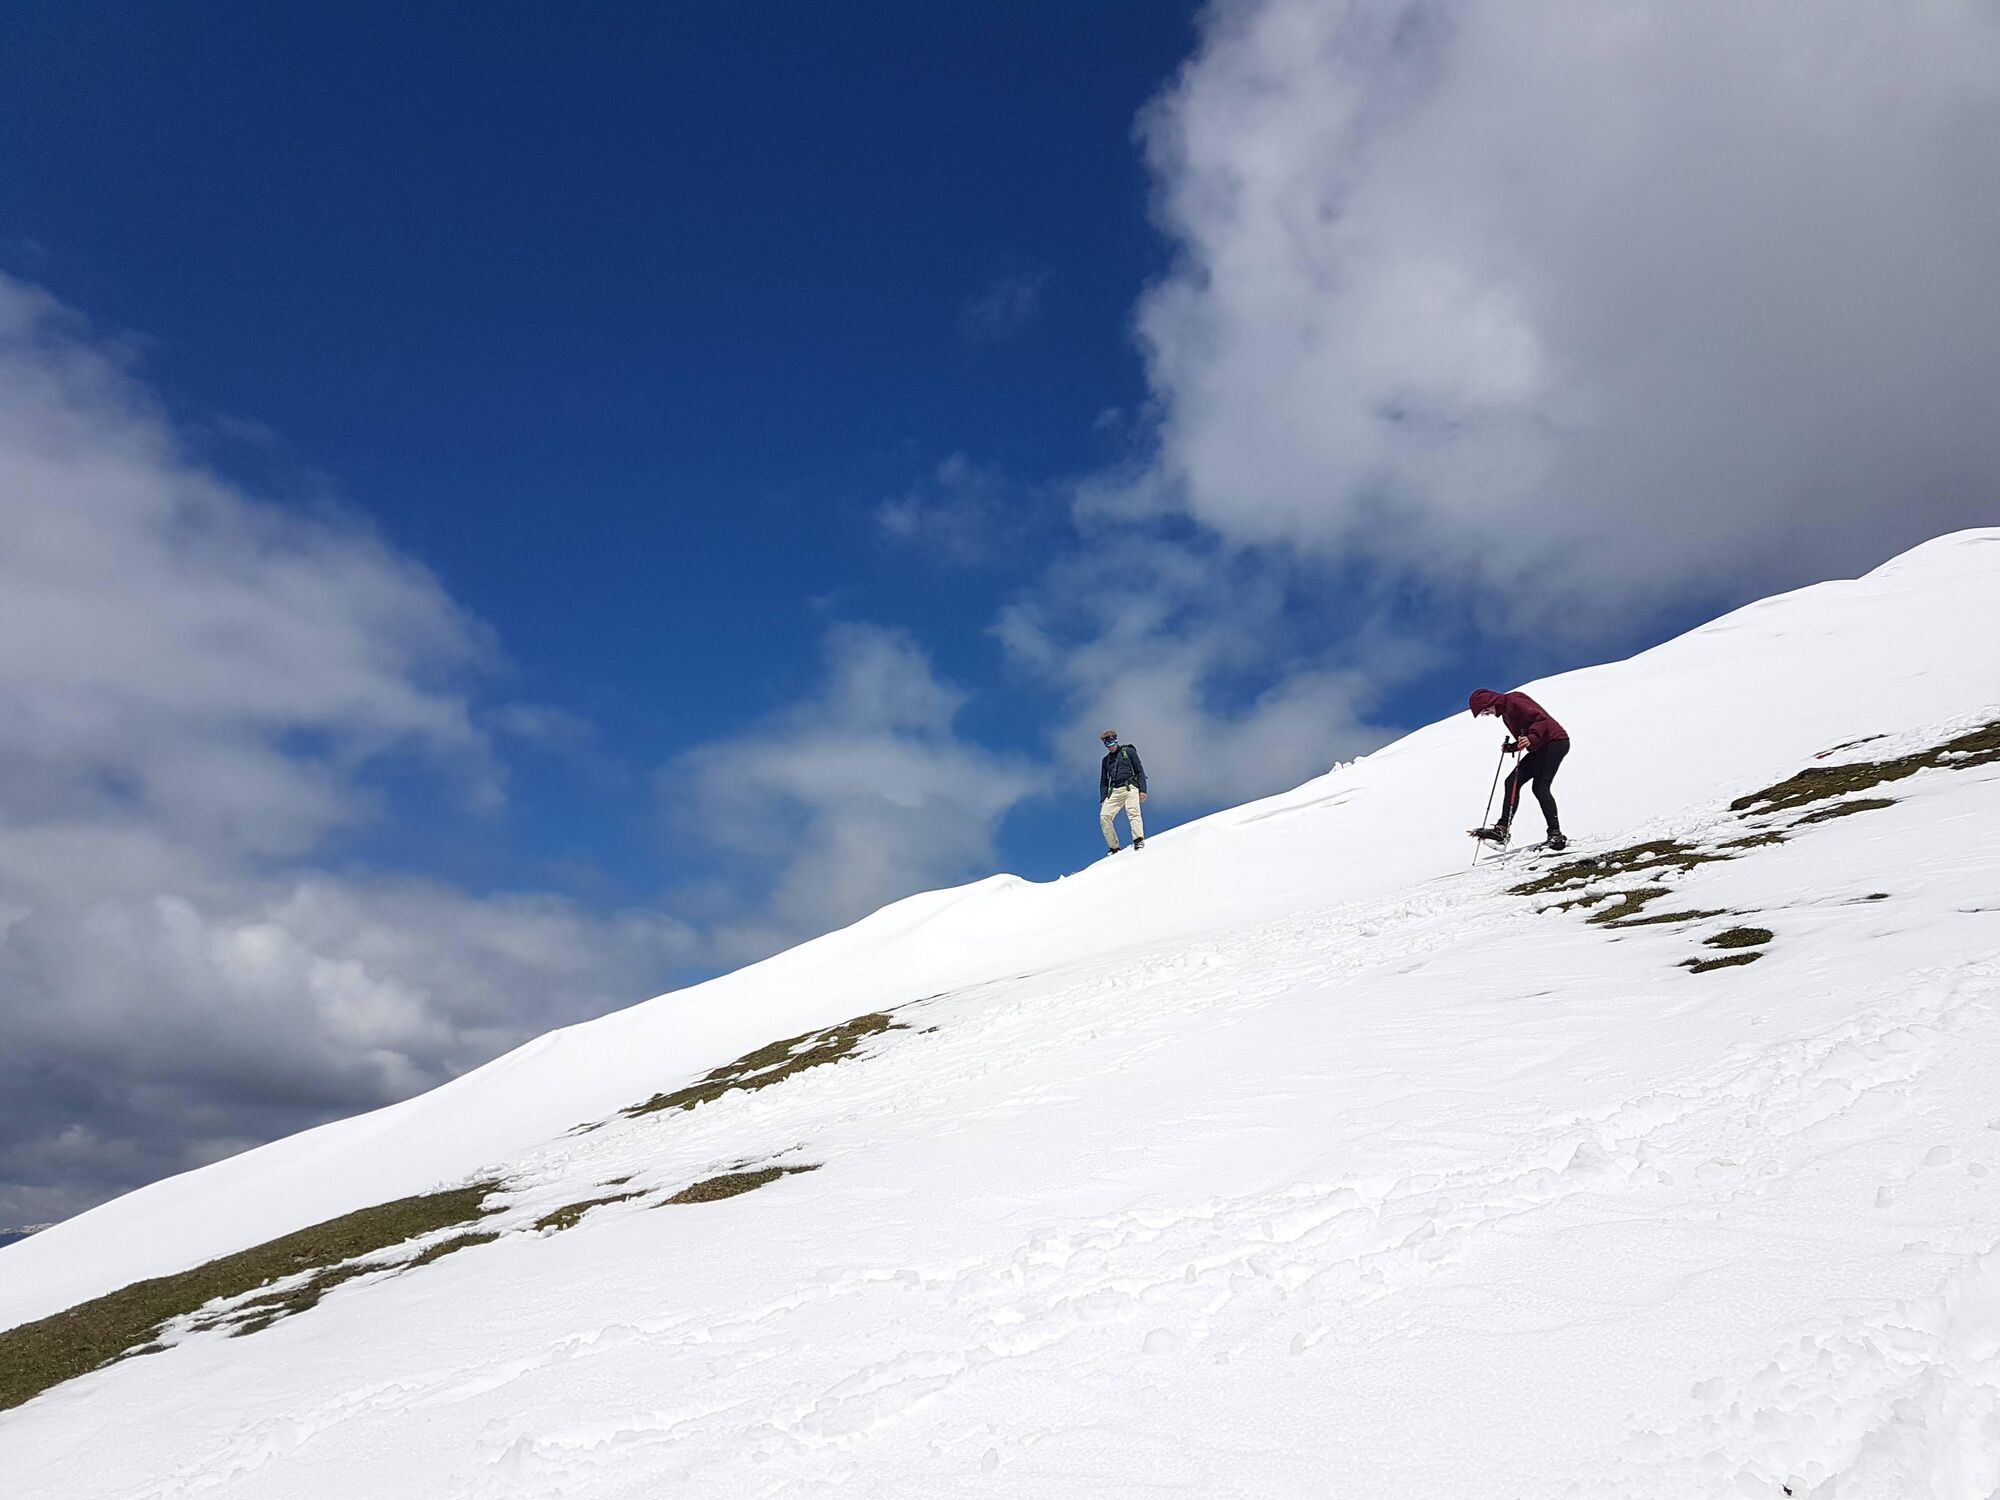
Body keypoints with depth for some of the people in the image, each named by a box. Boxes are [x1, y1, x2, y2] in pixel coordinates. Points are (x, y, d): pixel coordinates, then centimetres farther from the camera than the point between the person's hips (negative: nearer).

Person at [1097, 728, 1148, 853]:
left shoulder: (1128, 752, 10)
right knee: (1104, 817, -13)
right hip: (1114, 791, 4)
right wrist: (1103, 800, 11)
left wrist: (1142, 790, -6)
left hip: (1130, 787, -4)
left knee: (1133, 812, -26)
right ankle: (1114, 847, -10)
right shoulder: (1106, 759, 23)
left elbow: (1140, 771, 5)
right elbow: (1103, 782, 24)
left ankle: (1139, 841, -37)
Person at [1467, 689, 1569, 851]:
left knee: (1540, 787, -18)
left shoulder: (1514, 700, -11)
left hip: (1555, 741, -10)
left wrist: (1531, 738, -35)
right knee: (1512, 782, 1)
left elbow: (1540, 718, -22)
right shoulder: (1506, 712, 19)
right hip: (1540, 748, 10)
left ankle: (1556, 835, -18)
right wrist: (1511, 747, 10)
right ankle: (1502, 829, -5)